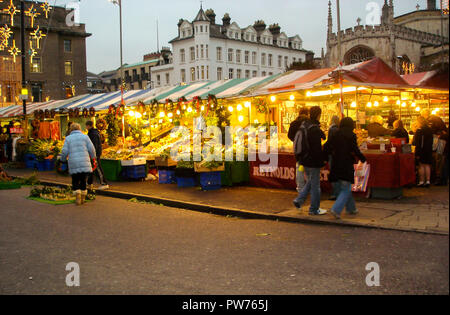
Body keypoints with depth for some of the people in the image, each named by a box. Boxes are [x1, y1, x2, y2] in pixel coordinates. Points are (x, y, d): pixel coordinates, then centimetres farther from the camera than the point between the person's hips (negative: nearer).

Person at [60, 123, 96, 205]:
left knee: (75, 182, 11)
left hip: (73, 164, 0)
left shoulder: (68, 138, 7)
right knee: (83, 180, 12)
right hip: (84, 164, 0)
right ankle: (83, 199, 14)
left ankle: (78, 197, -8)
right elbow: (91, 149, 0)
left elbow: (65, 152, 0)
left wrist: (63, 158, 20)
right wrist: (93, 156, 20)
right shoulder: (85, 137, 6)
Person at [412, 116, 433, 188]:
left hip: (421, 150, -6)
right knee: (427, 165, 9)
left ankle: (421, 181, 1)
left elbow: (417, 143, -16)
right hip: (429, 150, 6)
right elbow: (431, 141, 12)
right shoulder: (430, 130, 5)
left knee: (421, 165, -1)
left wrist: (417, 153, -14)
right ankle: (428, 181, 10)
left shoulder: (419, 131, -15)